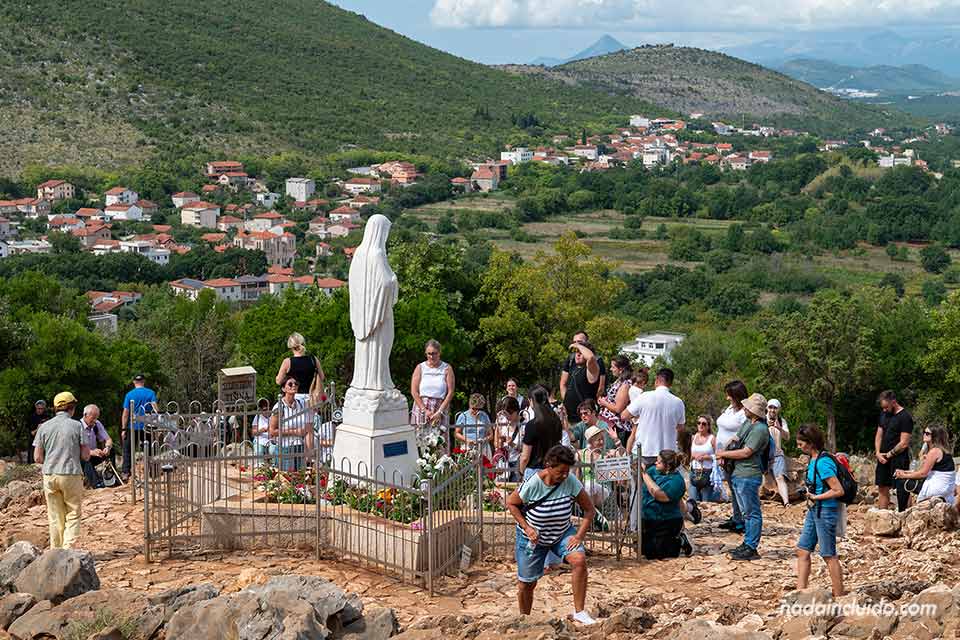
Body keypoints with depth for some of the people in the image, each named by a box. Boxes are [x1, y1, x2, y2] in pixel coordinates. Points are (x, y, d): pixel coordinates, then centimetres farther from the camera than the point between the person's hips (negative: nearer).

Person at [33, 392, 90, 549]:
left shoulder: (44, 427, 4)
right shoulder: (77, 425, -3)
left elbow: (37, 457, 4)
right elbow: (86, 456, -2)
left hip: (49, 475, 3)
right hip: (71, 474, -3)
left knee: (55, 517, 11)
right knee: (73, 515, 5)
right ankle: (68, 548, -7)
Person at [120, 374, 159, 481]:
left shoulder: (129, 395, -1)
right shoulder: (150, 393, 1)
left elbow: (125, 413, -2)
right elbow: (155, 408, -10)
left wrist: (123, 429, 1)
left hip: (133, 427, -1)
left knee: (128, 450, 5)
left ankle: (126, 472, -5)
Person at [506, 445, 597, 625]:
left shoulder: (571, 481, -20)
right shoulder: (532, 483, -26)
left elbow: (589, 509, -10)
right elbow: (511, 503, -10)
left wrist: (579, 536, -18)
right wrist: (527, 528, -17)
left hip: (562, 533, 2)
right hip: (533, 536, -2)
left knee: (579, 559, -25)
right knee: (527, 583, 7)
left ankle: (579, 612, -16)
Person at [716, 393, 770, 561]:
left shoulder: (760, 429, -18)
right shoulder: (748, 424, 13)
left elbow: (746, 452, -19)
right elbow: (735, 440, 22)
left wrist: (724, 454, -8)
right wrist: (724, 453, 2)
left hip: (748, 476, -10)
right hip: (738, 474, 10)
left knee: (752, 513, -4)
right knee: (747, 512, 16)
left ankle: (751, 548, -2)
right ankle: (747, 544, 24)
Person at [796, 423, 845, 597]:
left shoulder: (823, 463, -21)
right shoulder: (813, 460, 7)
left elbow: (839, 490, -24)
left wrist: (815, 497, -15)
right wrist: (811, 497, 11)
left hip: (826, 512, -10)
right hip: (814, 511, 10)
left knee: (829, 555, 0)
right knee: (802, 550, 9)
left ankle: (839, 597, 9)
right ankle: (801, 591, 14)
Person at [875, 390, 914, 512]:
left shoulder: (905, 417, -12)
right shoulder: (884, 414, 13)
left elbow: (904, 443, -15)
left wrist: (888, 455, -8)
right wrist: (878, 453, 1)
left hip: (899, 458, -8)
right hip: (883, 458, 8)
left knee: (901, 489, -7)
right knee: (883, 488, 10)